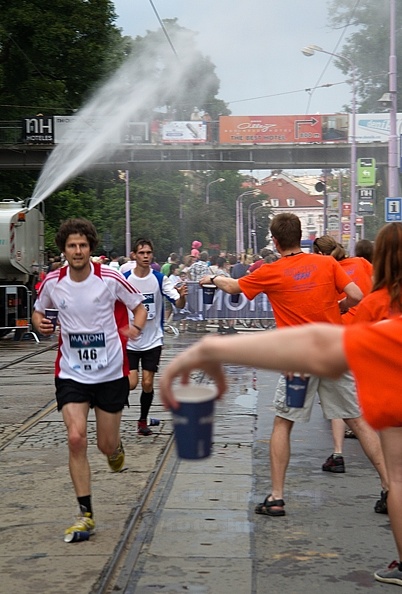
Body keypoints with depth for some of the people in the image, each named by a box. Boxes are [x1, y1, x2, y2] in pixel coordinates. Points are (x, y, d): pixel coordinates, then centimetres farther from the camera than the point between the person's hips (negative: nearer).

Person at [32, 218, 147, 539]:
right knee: (76, 438, -13)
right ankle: (86, 515, -2)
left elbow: (139, 306, 2)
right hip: (71, 374, 1)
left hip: (111, 372, -1)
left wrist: (136, 327, -20)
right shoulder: (53, 282, -3)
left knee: (106, 444, 6)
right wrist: (40, 323, -9)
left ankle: (117, 449, 47)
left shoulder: (110, 278, -11)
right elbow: (38, 310, 15)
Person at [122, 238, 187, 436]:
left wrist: (181, 296, -31)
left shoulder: (160, 279, -4)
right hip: (129, 341, -1)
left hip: (153, 341, 1)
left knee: (147, 384, 1)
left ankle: (143, 422, 20)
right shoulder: (124, 279, -6)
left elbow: (179, 304, -9)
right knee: (131, 383, -9)